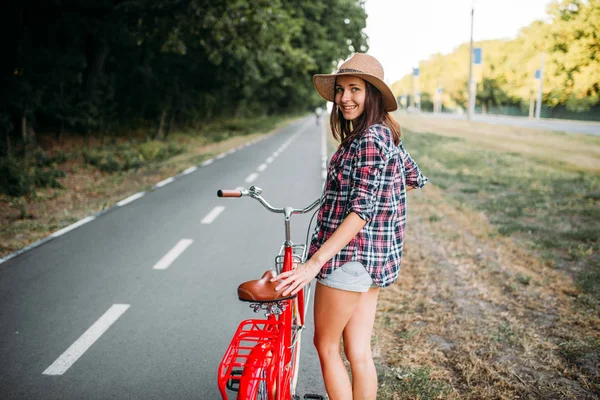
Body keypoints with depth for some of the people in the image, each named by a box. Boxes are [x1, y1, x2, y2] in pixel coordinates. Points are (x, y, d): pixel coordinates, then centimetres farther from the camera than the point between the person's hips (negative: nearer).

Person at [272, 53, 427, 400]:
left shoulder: (369, 139, -18)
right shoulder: (385, 134, 11)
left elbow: (362, 211, -25)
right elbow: (416, 178, 24)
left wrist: (315, 262, -28)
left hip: (351, 255, -9)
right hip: (374, 257, 9)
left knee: (326, 346, 8)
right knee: (358, 353, 14)